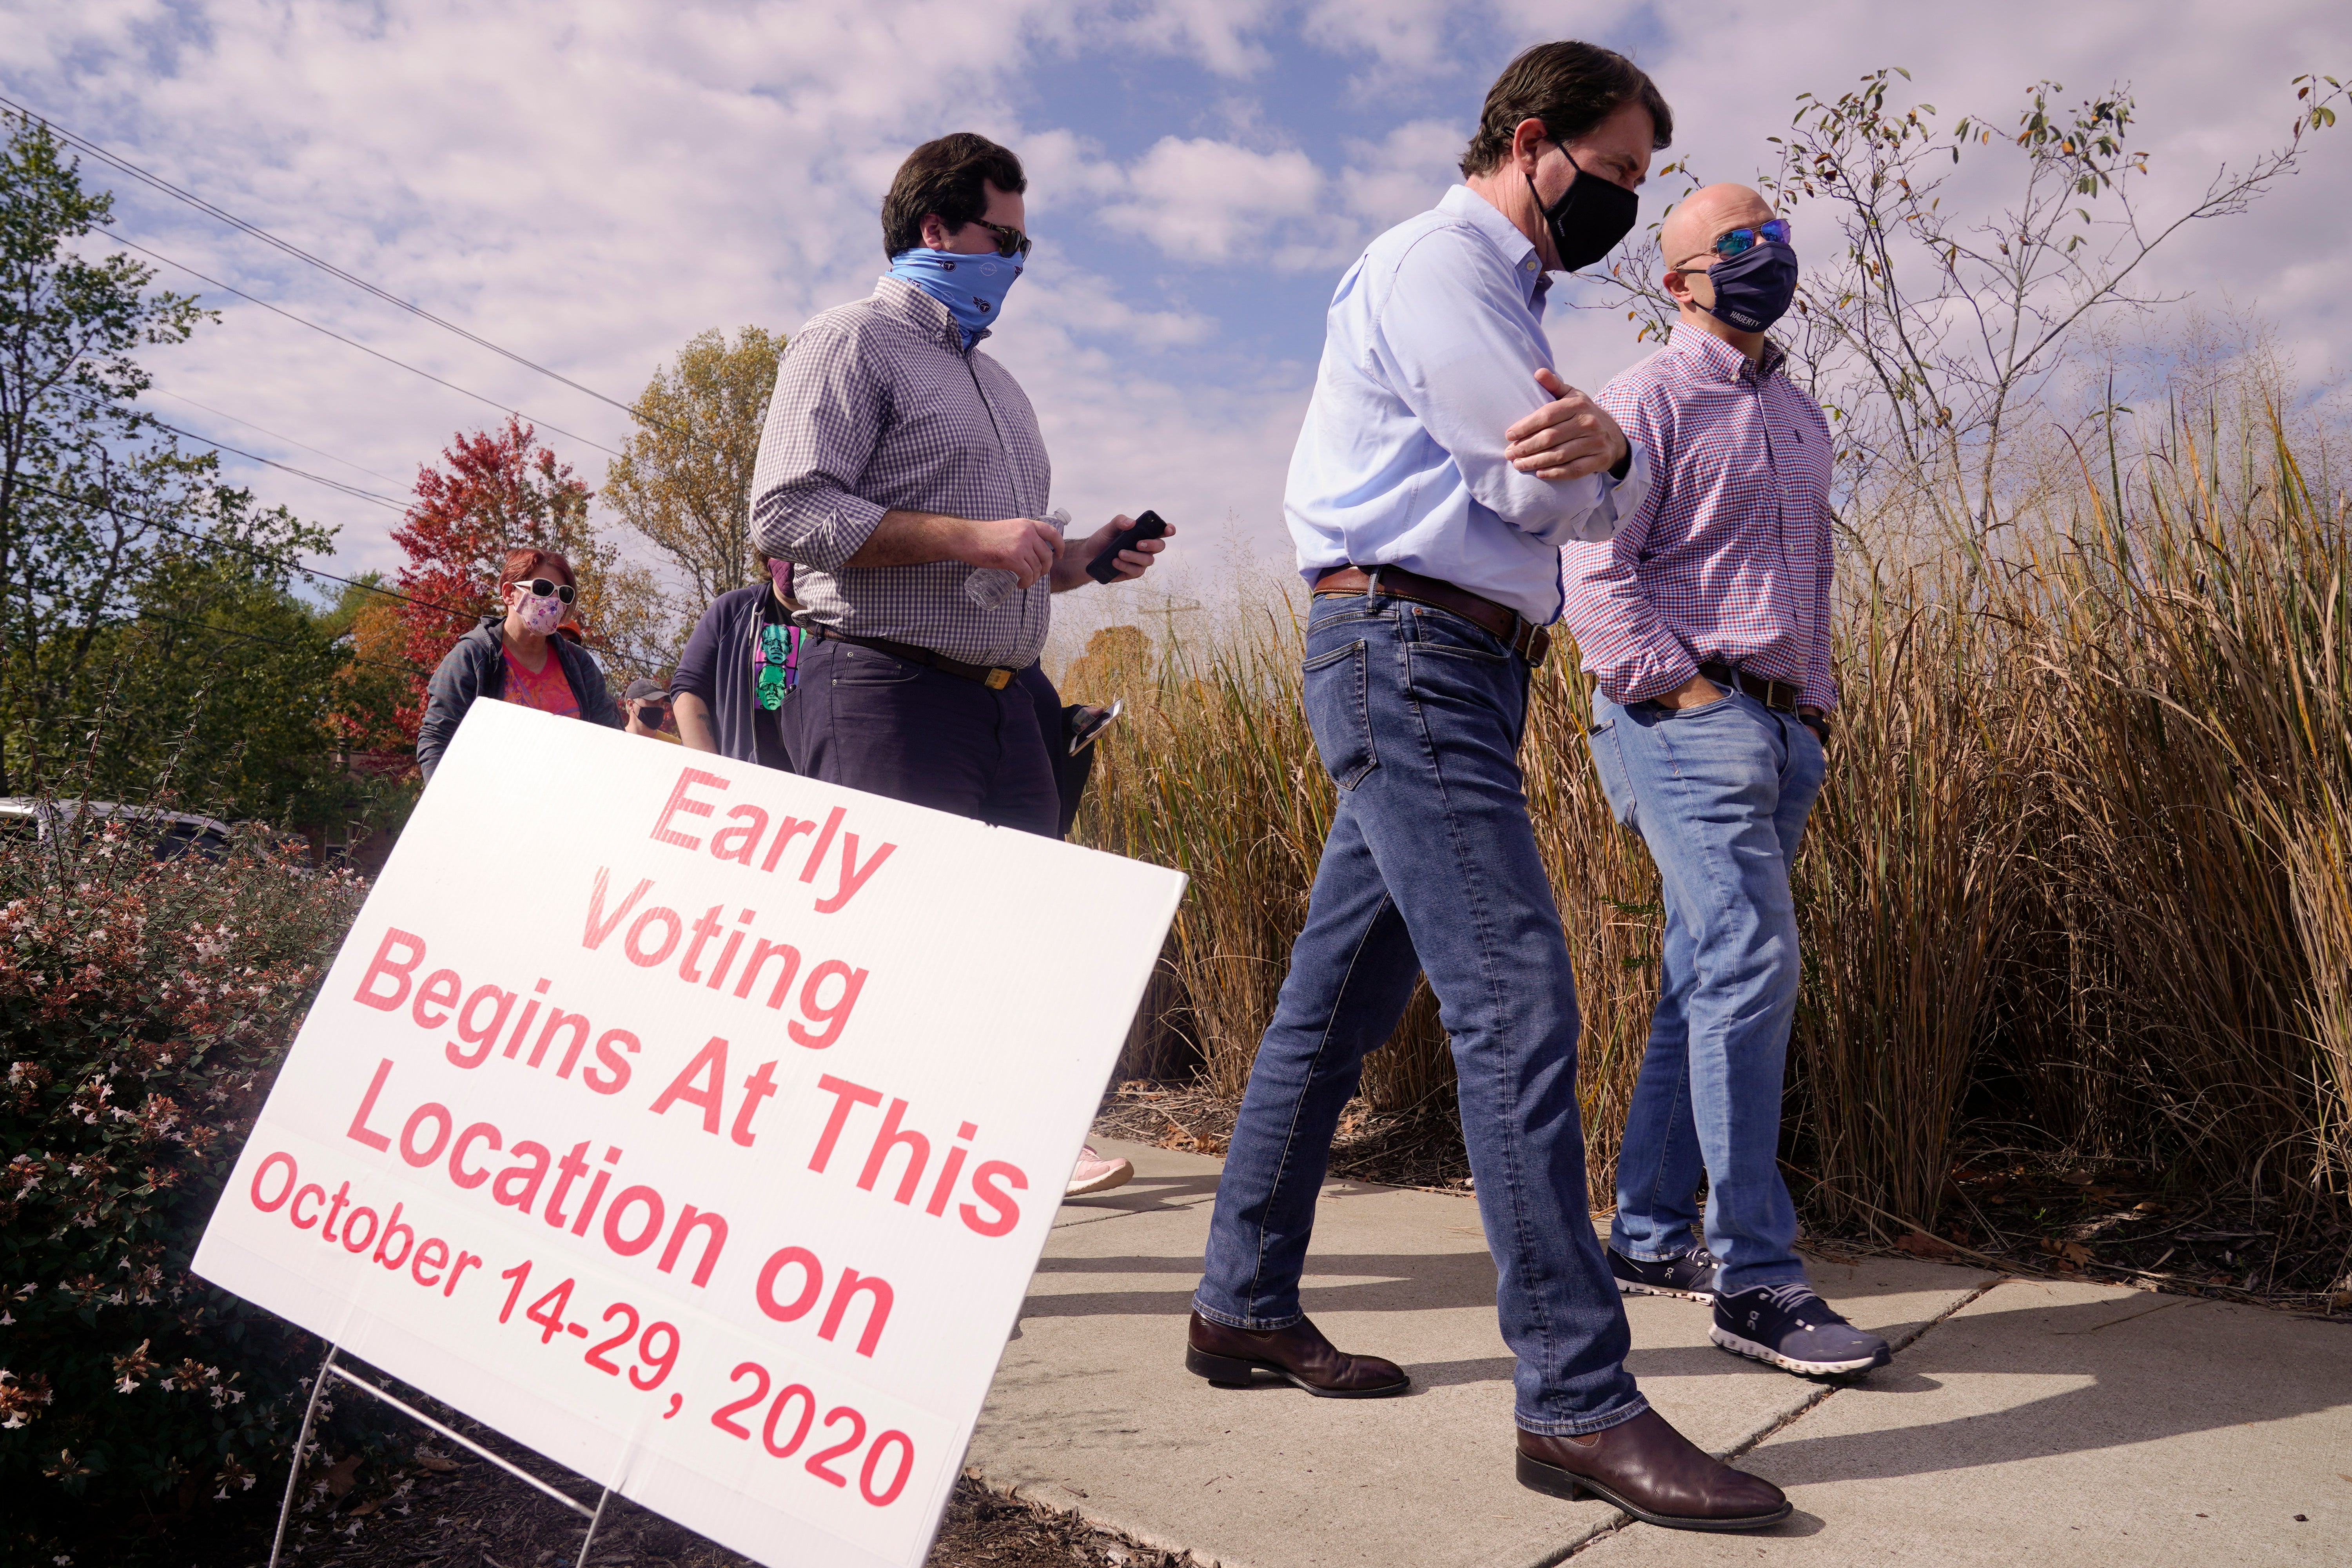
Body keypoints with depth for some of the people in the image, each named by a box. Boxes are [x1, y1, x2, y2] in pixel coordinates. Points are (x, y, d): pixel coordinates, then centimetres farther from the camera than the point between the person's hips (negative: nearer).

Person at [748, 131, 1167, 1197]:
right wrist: (969, 536, -17)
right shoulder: (854, 341, 0)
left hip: (1002, 700, 8)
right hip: (889, 697, -8)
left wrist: (1075, 561, 11)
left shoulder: (992, 379, 27)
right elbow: (789, 511, -14)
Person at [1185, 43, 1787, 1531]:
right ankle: (1580, 1401, -11)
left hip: (1456, 673, 10)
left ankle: (1246, 1306, 20)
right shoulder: (1435, 264, -6)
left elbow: (1609, 497, 14)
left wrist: (1604, 439, -7)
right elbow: (1558, 497, -14)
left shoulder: (1506, 300, 26)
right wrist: (1581, 455, 8)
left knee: (1340, 1002, 10)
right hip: (1412, 651, -10)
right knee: (1519, 1002, -15)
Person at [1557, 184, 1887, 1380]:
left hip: (1776, 728, 8)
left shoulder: (1798, 412, 21)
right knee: (1752, 968, -16)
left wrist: (1816, 700, 18)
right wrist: (1691, 689, -15)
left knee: (1705, 984, 9)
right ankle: (1756, 1280, -10)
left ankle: (1649, 1237, 18)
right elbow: (1596, 575, -11)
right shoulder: (1648, 401, -3)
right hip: (1683, 719, -8)